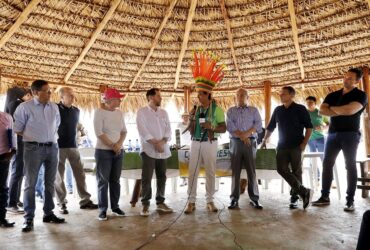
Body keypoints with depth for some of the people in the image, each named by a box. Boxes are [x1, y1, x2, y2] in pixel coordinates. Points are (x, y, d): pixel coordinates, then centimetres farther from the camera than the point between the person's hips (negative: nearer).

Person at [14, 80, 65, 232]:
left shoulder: (54, 107, 8)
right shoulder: (25, 107, -4)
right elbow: (17, 129, 1)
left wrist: (50, 138, 11)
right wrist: (32, 137, 5)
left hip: (52, 147, 5)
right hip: (34, 148, -4)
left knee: (50, 183, 10)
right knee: (30, 184, 0)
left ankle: (48, 213, 22)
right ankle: (29, 218, 9)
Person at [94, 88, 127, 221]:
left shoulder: (119, 113, 8)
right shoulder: (99, 112, -8)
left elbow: (124, 131, 7)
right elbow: (98, 133, -15)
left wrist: (119, 144, -10)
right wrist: (112, 146, -12)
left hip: (118, 151, 5)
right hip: (103, 151, -5)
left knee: (115, 180, 11)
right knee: (103, 181, 0)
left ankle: (115, 206, 21)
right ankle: (103, 210, 9)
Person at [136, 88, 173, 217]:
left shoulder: (163, 112, 14)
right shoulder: (142, 112, 0)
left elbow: (168, 129, 6)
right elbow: (143, 131, -10)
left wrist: (162, 142, -11)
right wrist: (155, 143, -15)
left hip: (163, 150, 5)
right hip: (148, 150, -5)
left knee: (162, 177, 9)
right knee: (146, 178, -4)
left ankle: (160, 202, 21)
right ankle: (145, 204, 7)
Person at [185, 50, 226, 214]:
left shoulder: (216, 109, -4)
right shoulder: (195, 108, 8)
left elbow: (224, 128, -4)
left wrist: (212, 127, -20)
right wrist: (192, 118, -4)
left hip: (210, 144, -3)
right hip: (195, 143, 4)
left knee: (210, 173, 6)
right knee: (192, 172, 2)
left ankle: (210, 201, 19)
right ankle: (191, 201, 11)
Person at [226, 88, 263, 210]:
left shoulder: (254, 110, 15)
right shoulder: (231, 111, 13)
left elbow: (258, 125, 0)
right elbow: (229, 126, -2)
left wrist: (247, 133, -15)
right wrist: (242, 135, -12)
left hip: (250, 142, 0)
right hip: (235, 142, 0)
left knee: (251, 171, -1)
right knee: (235, 171, 0)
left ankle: (254, 199, 6)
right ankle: (234, 199, 4)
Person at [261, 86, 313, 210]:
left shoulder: (300, 109, -1)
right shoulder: (277, 110, 12)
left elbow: (309, 127, -3)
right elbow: (270, 127, 18)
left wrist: (304, 143, -12)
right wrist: (264, 140, 12)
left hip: (296, 146, -4)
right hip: (282, 146, 4)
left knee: (296, 171, 1)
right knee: (282, 169, -7)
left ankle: (294, 197, 12)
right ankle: (304, 192, -1)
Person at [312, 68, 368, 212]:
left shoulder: (360, 95, -2)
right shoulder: (332, 95, 13)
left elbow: (349, 110, -19)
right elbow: (322, 110, -1)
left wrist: (332, 108, -3)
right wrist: (340, 112, -12)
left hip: (350, 134, -5)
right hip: (333, 133, 5)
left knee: (350, 166, -2)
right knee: (327, 164, 2)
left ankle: (350, 200, 4)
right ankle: (325, 197, 9)